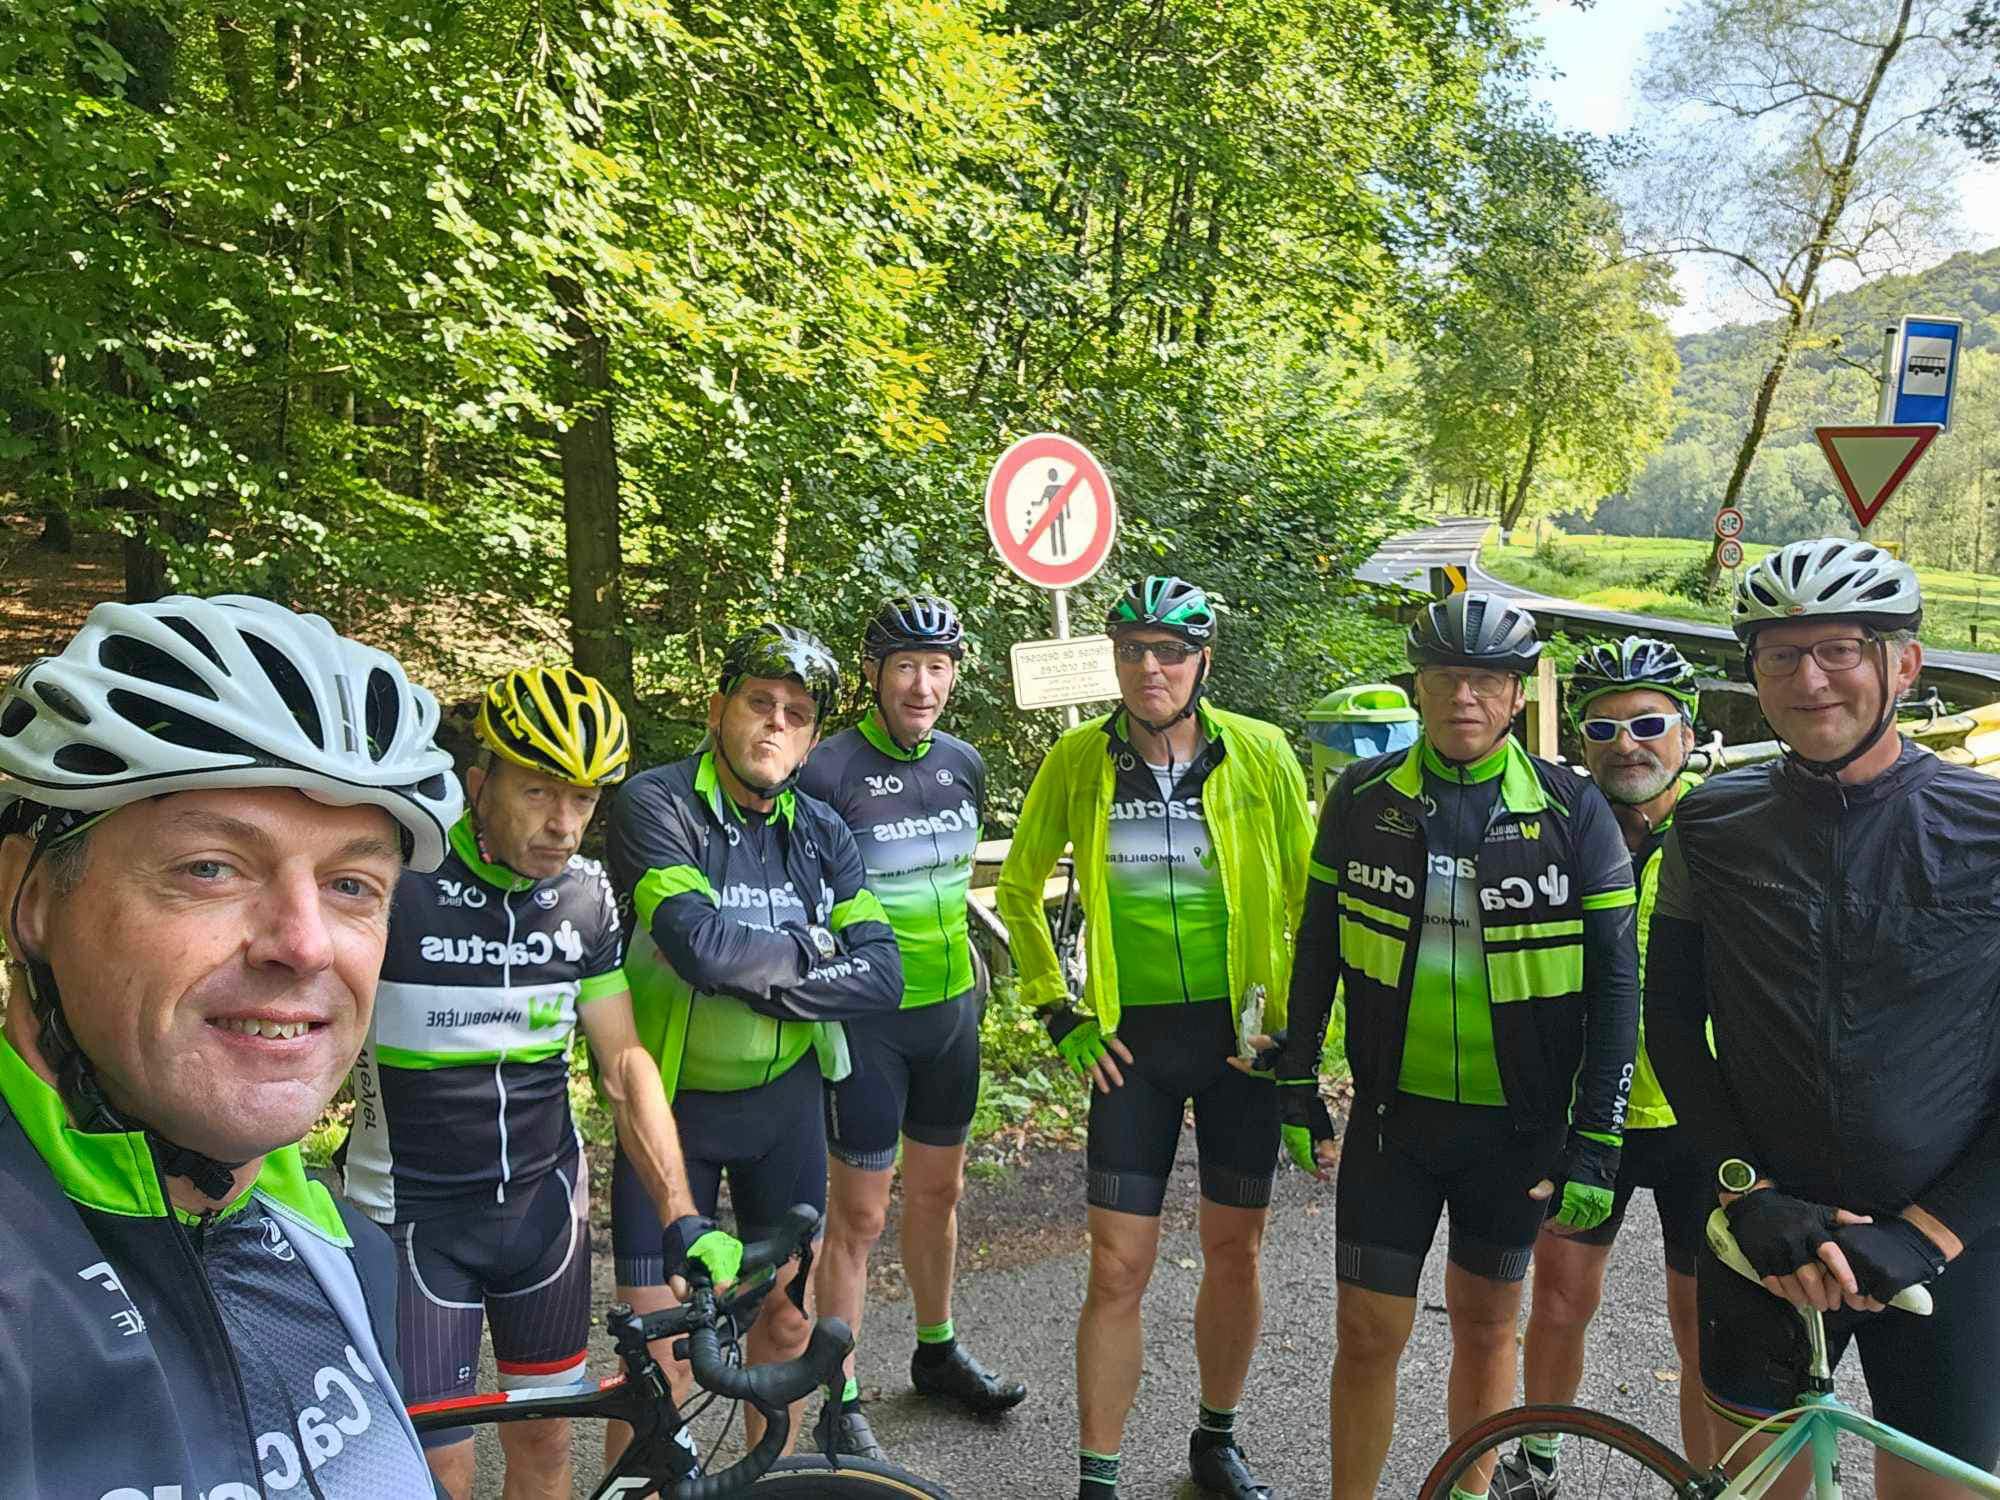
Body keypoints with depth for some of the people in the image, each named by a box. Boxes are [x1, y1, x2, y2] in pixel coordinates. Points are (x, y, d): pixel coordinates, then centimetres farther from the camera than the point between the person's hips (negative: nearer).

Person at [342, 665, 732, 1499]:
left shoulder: (586, 893, -5)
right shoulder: (395, 881, -19)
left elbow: (624, 1061, -2)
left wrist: (685, 1219, -8)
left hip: (543, 1200, 4)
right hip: (413, 1212, -4)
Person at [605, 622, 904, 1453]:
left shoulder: (821, 832, 0)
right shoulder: (656, 806, -15)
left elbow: (881, 976, -9)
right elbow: (701, 946, -30)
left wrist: (759, 977, -21)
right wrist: (812, 947, -14)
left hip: (785, 1102, 4)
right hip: (672, 1104, -4)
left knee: (786, 1316, 14)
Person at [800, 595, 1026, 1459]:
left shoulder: (963, 765, 3)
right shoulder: (828, 772, -17)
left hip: (951, 1007, 6)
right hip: (868, 1016, -6)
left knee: (938, 1190, 19)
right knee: (860, 1212, 2)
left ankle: (937, 1352, 38)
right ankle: (840, 1403, 17)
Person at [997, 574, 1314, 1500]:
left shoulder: (1259, 753, -7)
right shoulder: (1078, 760, -5)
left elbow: (1305, 893, 3)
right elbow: (1018, 889, 8)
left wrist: (1301, 1023, 1)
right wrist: (1056, 1011, 3)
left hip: (1240, 1031, 1)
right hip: (1133, 1040, 0)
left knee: (1234, 1252, 13)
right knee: (1119, 1267, 1)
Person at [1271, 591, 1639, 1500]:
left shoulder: (1571, 810, -8)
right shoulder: (1363, 797, -4)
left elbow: (1614, 982, -6)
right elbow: (1317, 950, 4)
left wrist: (1596, 1144, -8)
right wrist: (1297, 1089, 4)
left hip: (1517, 1122, 0)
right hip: (1393, 1115, 1)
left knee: (1486, 1321, 15)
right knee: (1369, 1332, 4)